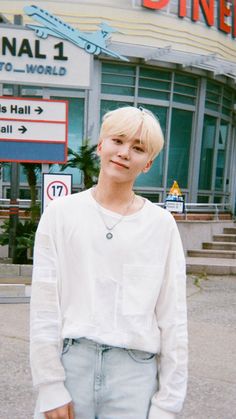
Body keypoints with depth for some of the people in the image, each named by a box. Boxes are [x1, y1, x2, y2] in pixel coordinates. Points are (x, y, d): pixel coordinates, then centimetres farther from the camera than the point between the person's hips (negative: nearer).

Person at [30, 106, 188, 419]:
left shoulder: (161, 224, -2)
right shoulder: (61, 212, -2)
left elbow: (172, 320, -1)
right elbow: (44, 307, -3)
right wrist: (51, 386, -5)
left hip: (136, 371, 0)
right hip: (70, 361, 0)